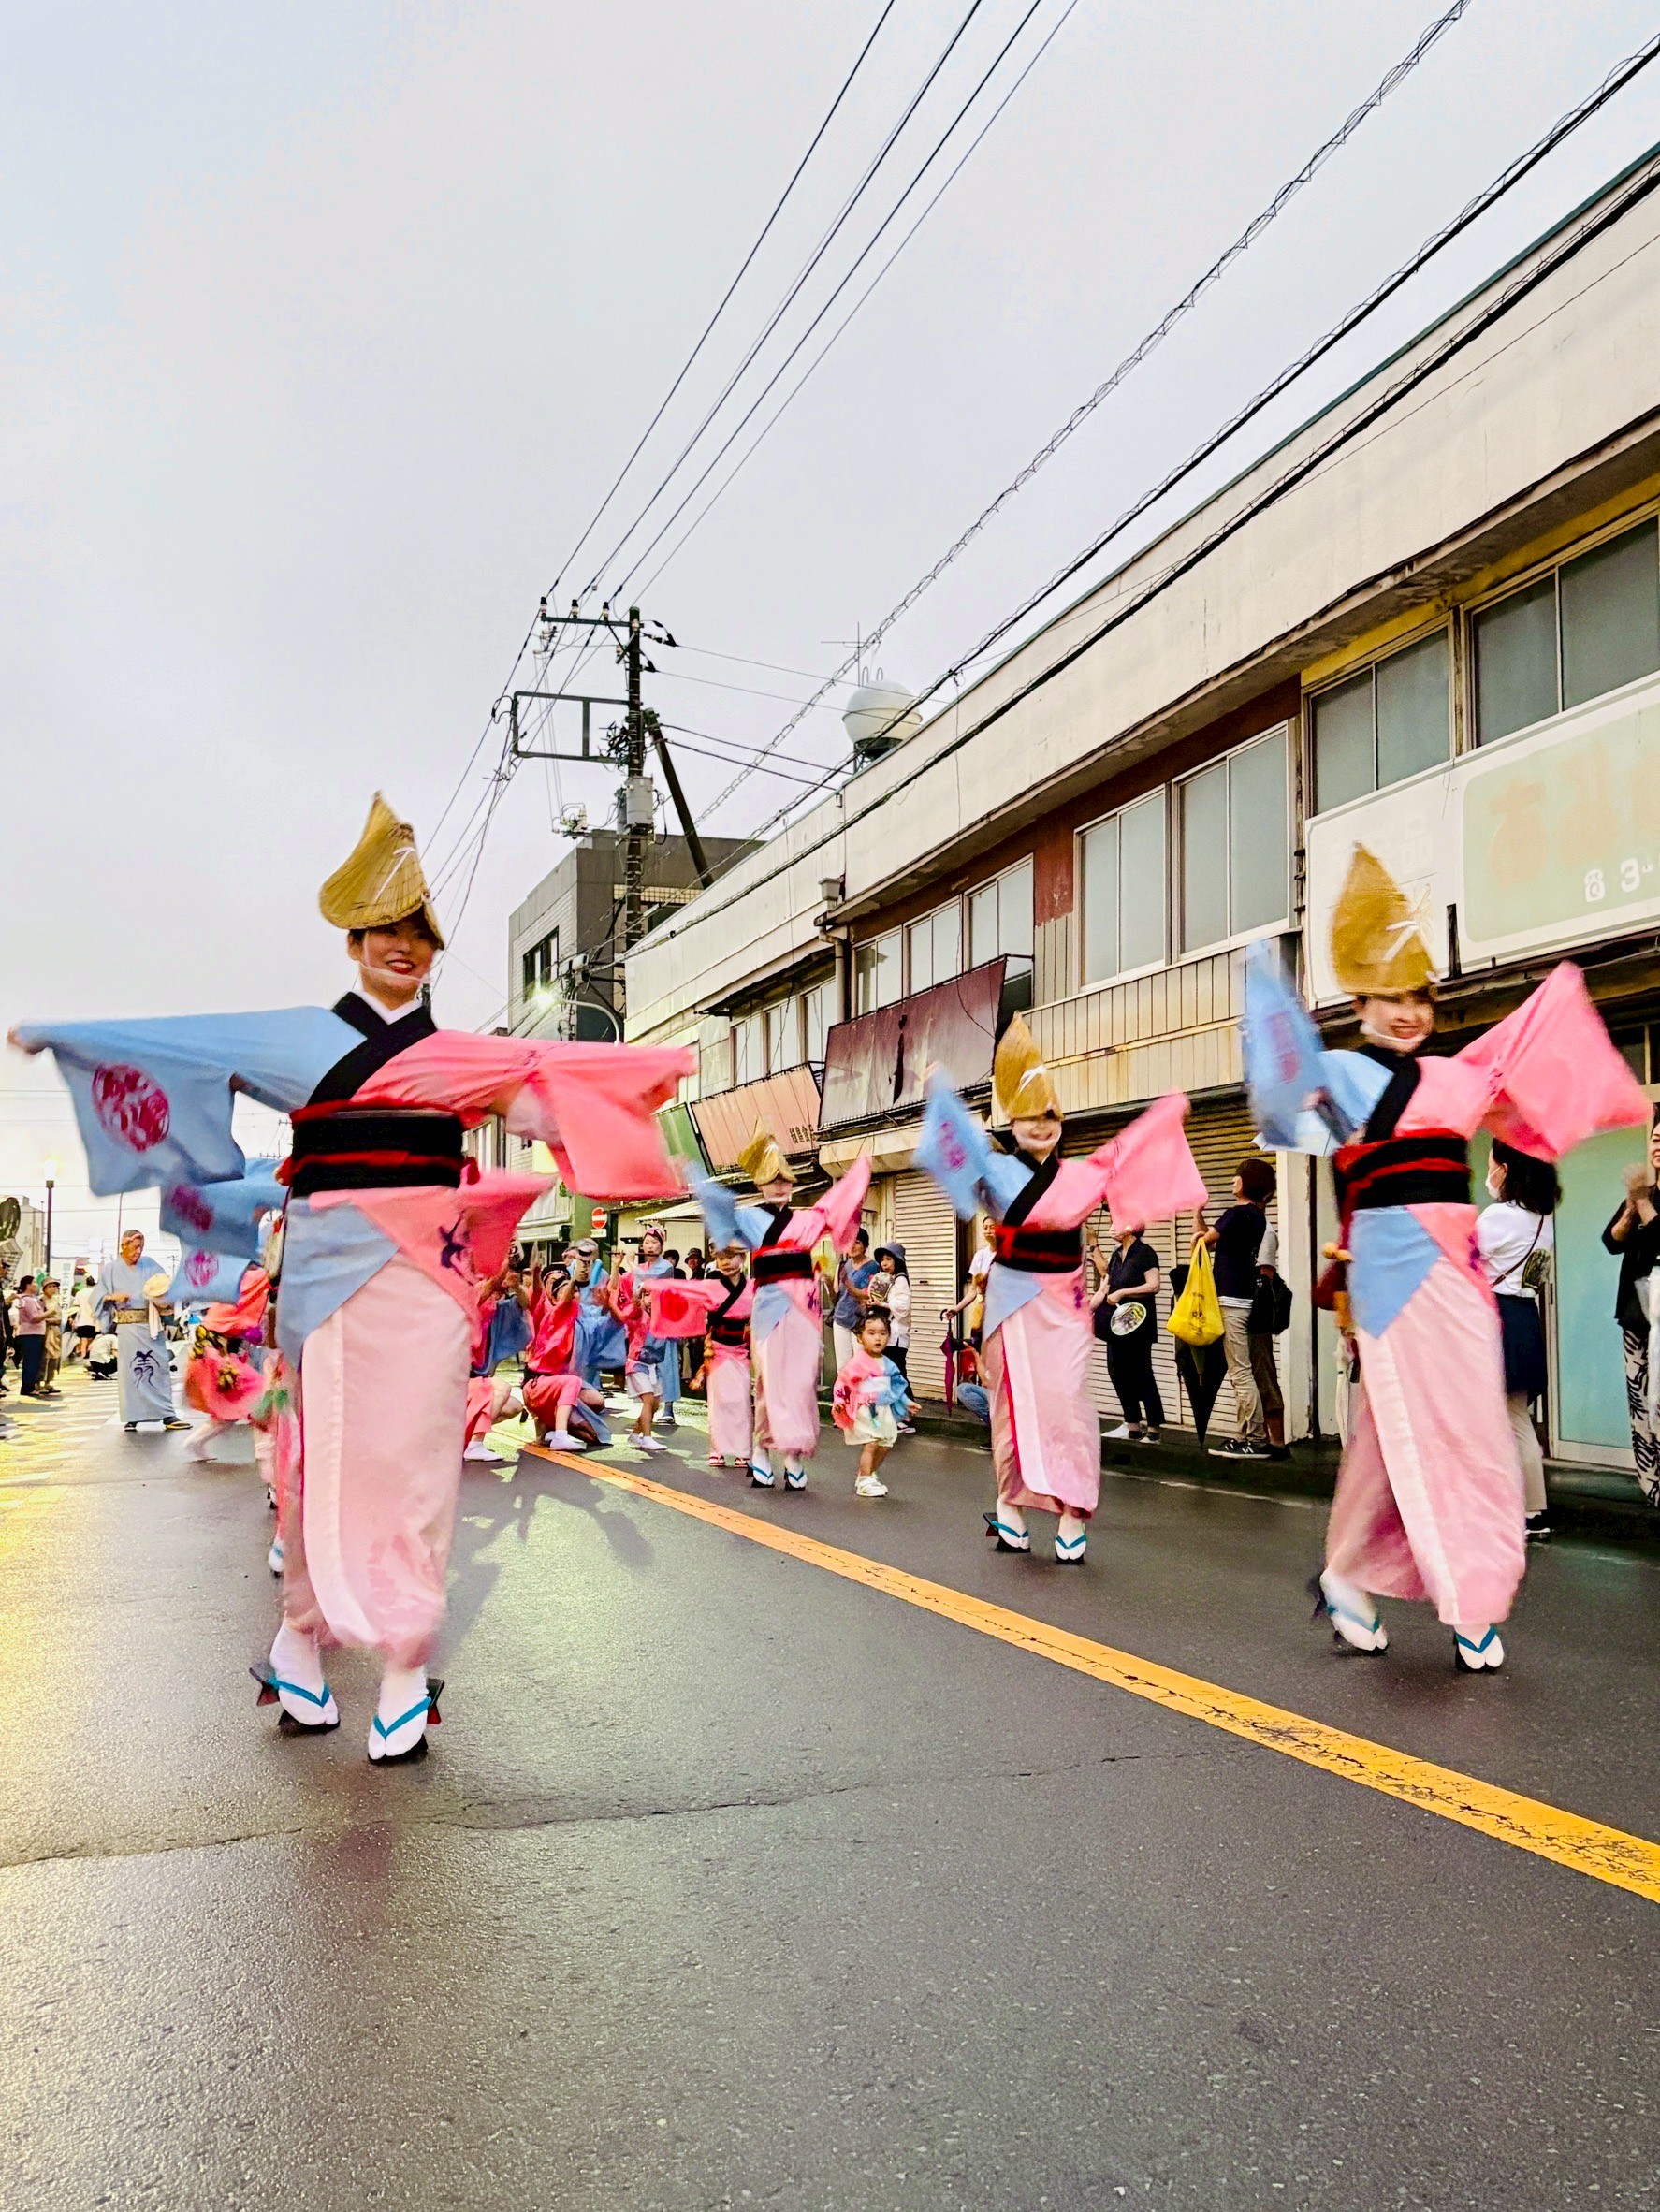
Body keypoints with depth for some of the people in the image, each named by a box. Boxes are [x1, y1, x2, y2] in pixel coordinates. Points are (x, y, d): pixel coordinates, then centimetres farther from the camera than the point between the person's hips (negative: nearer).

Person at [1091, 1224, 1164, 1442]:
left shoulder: (1144, 1253, -8)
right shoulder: (1117, 1255, 15)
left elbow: (1154, 1285, -18)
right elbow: (1104, 1289, 15)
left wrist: (1122, 1292, -18)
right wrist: (1086, 1310, 6)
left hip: (1136, 1325, -8)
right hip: (1117, 1324, 8)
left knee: (1142, 1375, -5)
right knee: (1117, 1373, 8)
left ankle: (1153, 1429, -1)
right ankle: (1132, 1426, 16)